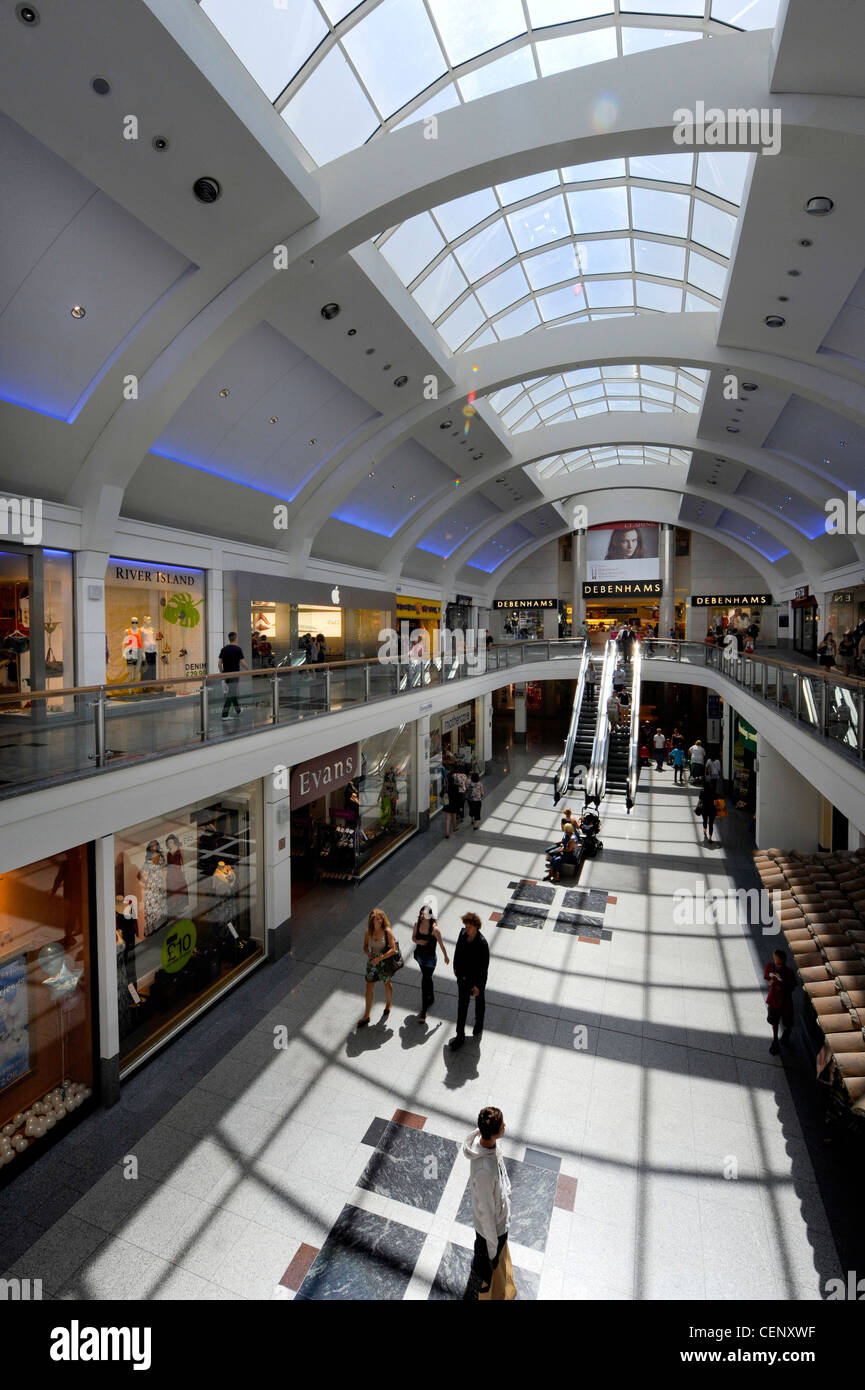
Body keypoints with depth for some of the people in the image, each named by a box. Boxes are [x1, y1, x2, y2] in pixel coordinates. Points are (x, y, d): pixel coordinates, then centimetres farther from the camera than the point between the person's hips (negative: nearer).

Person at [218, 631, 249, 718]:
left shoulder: (224, 649, 5)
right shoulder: (238, 649, -10)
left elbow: (220, 663, 5)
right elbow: (242, 663, -10)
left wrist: (222, 673, 18)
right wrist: (248, 670, 6)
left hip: (226, 674, 6)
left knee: (233, 692, 20)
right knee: (230, 694, -4)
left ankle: (237, 709, 33)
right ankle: (224, 714, -7)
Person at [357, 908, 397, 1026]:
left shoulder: (387, 931, -20)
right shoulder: (368, 932, -9)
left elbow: (393, 949, -20)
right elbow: (365, 947, 5)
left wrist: (379, 958, -25)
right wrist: (368, 954, -16)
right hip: (372, 963, 3)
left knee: (388, 985, 18)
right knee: (369, 988, 8)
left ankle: (388, 1005, 47)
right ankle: (366, 1016, 22)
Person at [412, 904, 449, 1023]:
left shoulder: (434, 929, -26)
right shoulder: (417, 924, -12)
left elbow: (441, 944, -12)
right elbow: (413, 938, 4)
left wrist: (446, 957, 1)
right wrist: (418, 941, -19)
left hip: (430, 959, -5)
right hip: (419, 955, 5)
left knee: (425, 983, -3)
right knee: (427, 979, 27)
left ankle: (424, 1012, 10)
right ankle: (431, 998, 52)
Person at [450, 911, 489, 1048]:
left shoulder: (482, 943, -32)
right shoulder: (463, 933, -15)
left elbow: (484, 966, -24)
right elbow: (458, 950, 4)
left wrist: (478, 985, -19)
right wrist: (455, 967, 15)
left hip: (477, 979, -4)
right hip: (463, 977, 4)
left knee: (479, 1002, 23)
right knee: (462, 1005, 14)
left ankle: (479, 1025, 50)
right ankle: (460, 1036, 27)